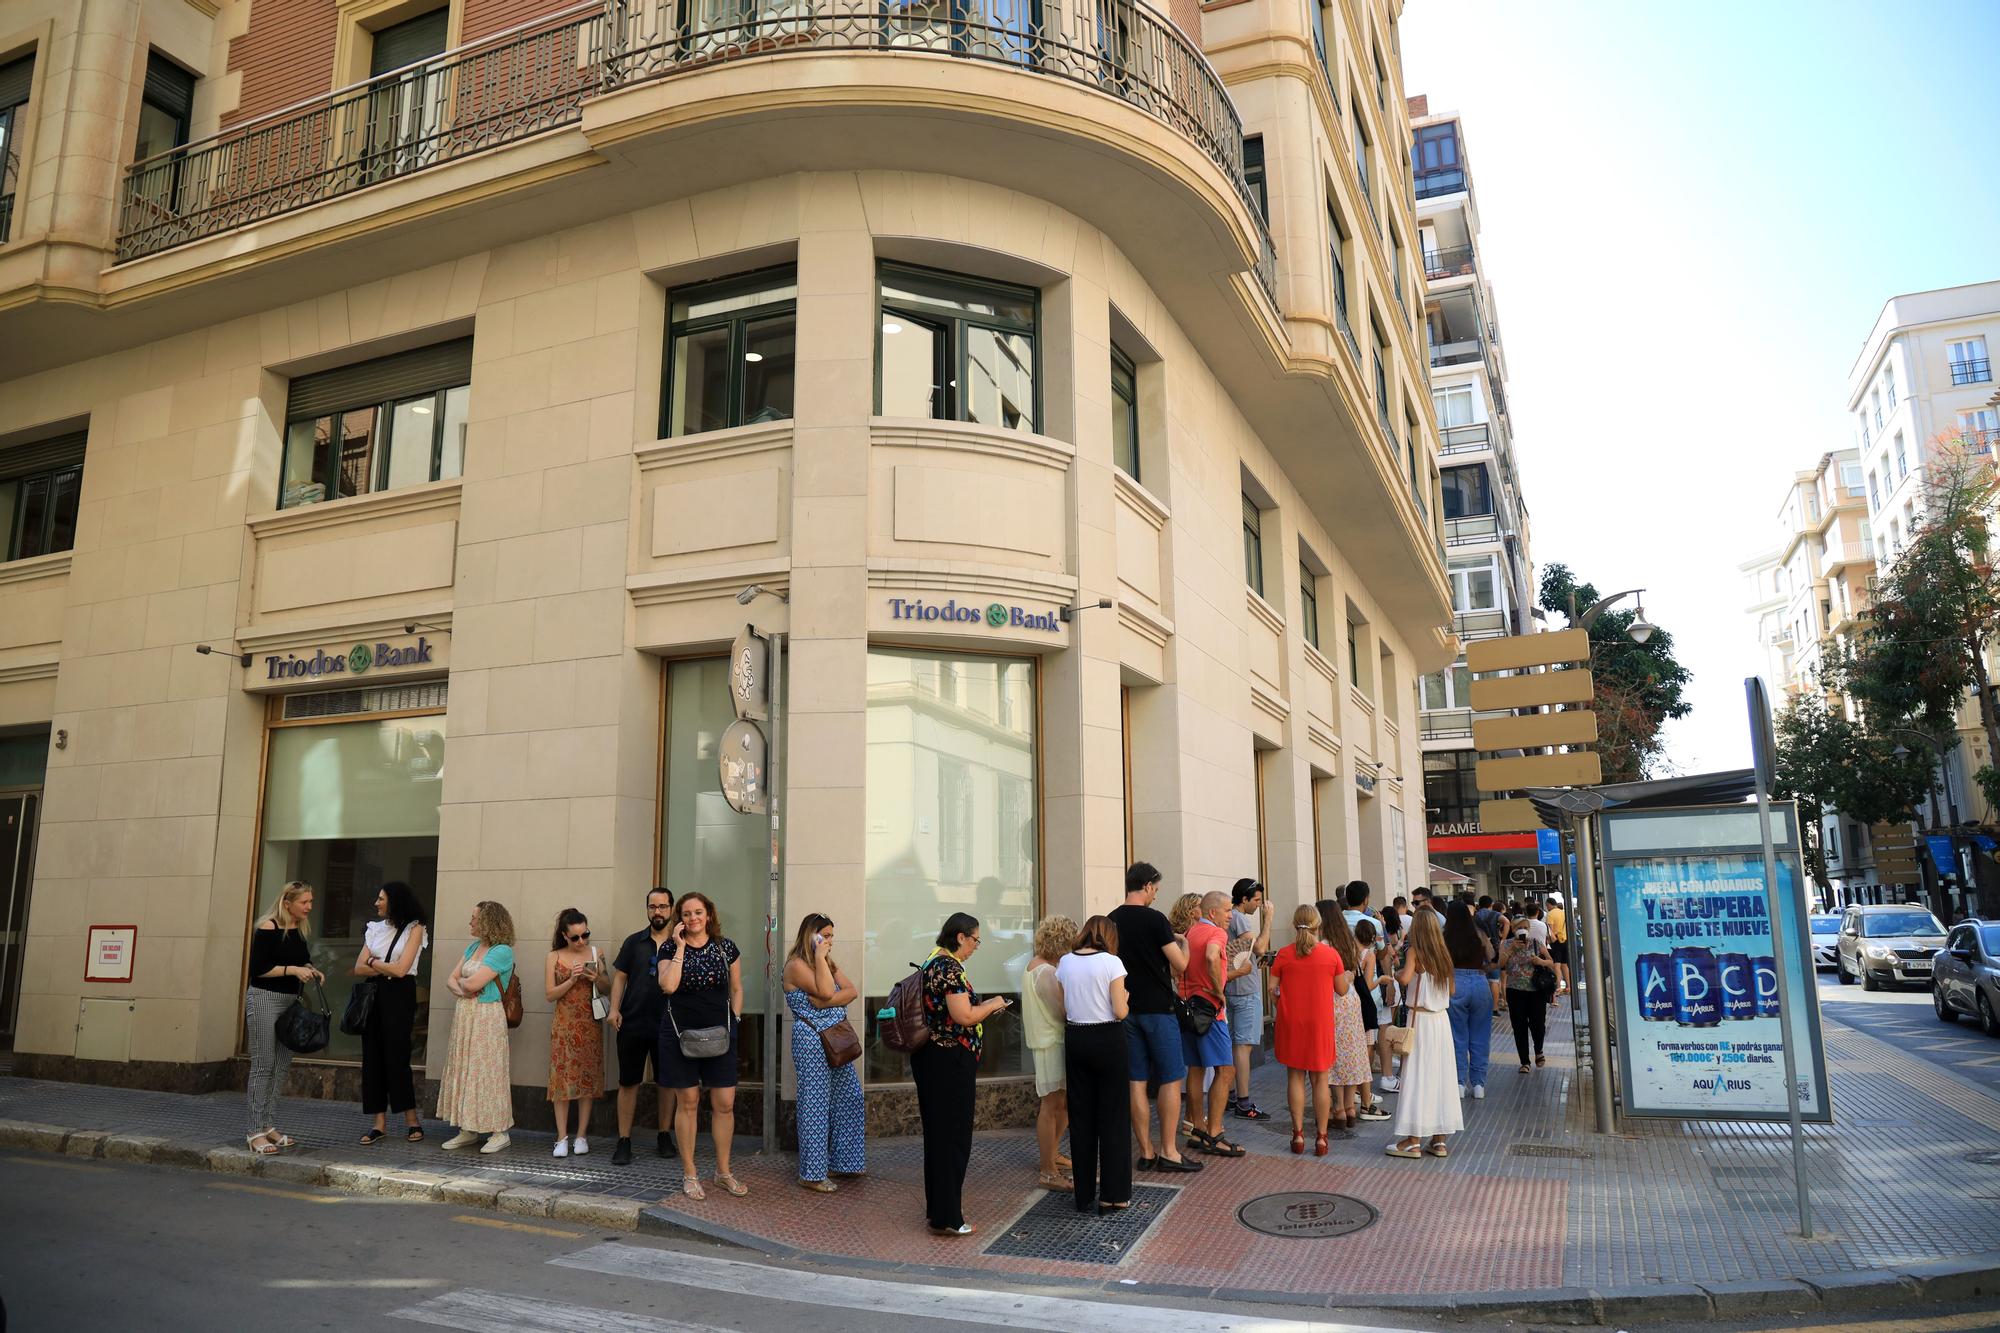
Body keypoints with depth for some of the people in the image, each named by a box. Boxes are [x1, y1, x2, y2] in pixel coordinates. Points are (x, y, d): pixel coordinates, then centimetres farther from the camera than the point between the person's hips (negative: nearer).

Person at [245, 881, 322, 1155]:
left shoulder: (300, 929, 8)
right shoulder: (268, 927, -13)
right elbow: (258, 968, -15)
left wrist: (311, 970, 3)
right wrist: (292, 969, -19)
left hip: (289, 1001, 7)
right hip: (264, 999, -7)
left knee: (282, 1066, 9)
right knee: (263, 1066, -5)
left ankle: (269, 1126, 17)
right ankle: (255, 1131, 1)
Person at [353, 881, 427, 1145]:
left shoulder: (414, 928, -5)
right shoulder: (375, 928, 11)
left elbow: (400, 969, -13)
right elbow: (359, 968, 6)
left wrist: (373, 962, 0)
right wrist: (385, 968, -8)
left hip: (399, 996, -5)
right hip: (374, 994, 5)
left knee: (396, 1056, -5)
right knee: (372, 1056, 3)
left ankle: (412, 1120, 7)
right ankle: (380, 1123, 9)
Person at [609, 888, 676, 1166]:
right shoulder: (634, 942, 6)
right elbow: (619, 977, 7)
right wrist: (614, 1009, -5)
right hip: (632, 1024, 1)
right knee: (628, 1083, 4)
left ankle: (664, 1136, 21)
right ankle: (624, 1141, 12)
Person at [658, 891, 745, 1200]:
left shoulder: (726, 948, 4)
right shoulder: (669, 948, -1)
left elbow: (736, 989, 12)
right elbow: (668, 986, -18)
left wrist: (735, 1021, 4)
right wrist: (680, 947, -16)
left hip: (719, 1033, 2)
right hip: (681, 1034, -1)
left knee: (724, 1104, 1)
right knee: (687, 1102, 5)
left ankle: (723, 1171, 16)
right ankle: (689, 1174, 17)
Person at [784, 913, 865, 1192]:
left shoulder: (829, 963, 14)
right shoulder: (796, 965, -10)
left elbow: (853, 991, 1)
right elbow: (826, 991, -22)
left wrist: (825, 1003, -14)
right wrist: (820, 956, -17)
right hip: (812, 1041, -8)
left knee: (848, 1099, 11)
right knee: (816, 1105, -1)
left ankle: (844, 1162, 24)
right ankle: (812, 1174, 9)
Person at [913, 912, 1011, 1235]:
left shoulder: (932, 962, 12)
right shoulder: (950, 967, -18)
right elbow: (964, 1016, -24)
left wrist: (985, 1008, 16)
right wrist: (992, 1004, -8)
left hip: (930, 1057, 10)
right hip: (950, 1061, -10)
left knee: (938, 1133, 17)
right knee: (953, 1137, -1)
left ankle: (937, 1208, 28)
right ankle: (946, 1218, 6)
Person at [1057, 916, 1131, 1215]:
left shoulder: (1065, 963, 2)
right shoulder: (1111, 962, -11)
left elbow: (1062, 1010, 5)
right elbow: (1121, 1012, -13)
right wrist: (1126, 999, 7)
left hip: (1075, 1040, 4)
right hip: (1108, 1041, -4)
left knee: (1081, 1117, 12)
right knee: (1113, 1117, 7)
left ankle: (1084, 1195, 19)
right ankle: (1112, 1195, 11)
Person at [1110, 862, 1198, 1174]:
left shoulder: (1110, 921, 5)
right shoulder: (1154, 920, -13)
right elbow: (1181, 966, -11)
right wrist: (1185, 944, 9)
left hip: (1126, 1010, 6)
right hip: (1157, 1009, -6)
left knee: (1137, 1081, 8)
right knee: (1170, 1080, 4)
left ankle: (1146, 1152, 13)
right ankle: (1168, 1151, 5)